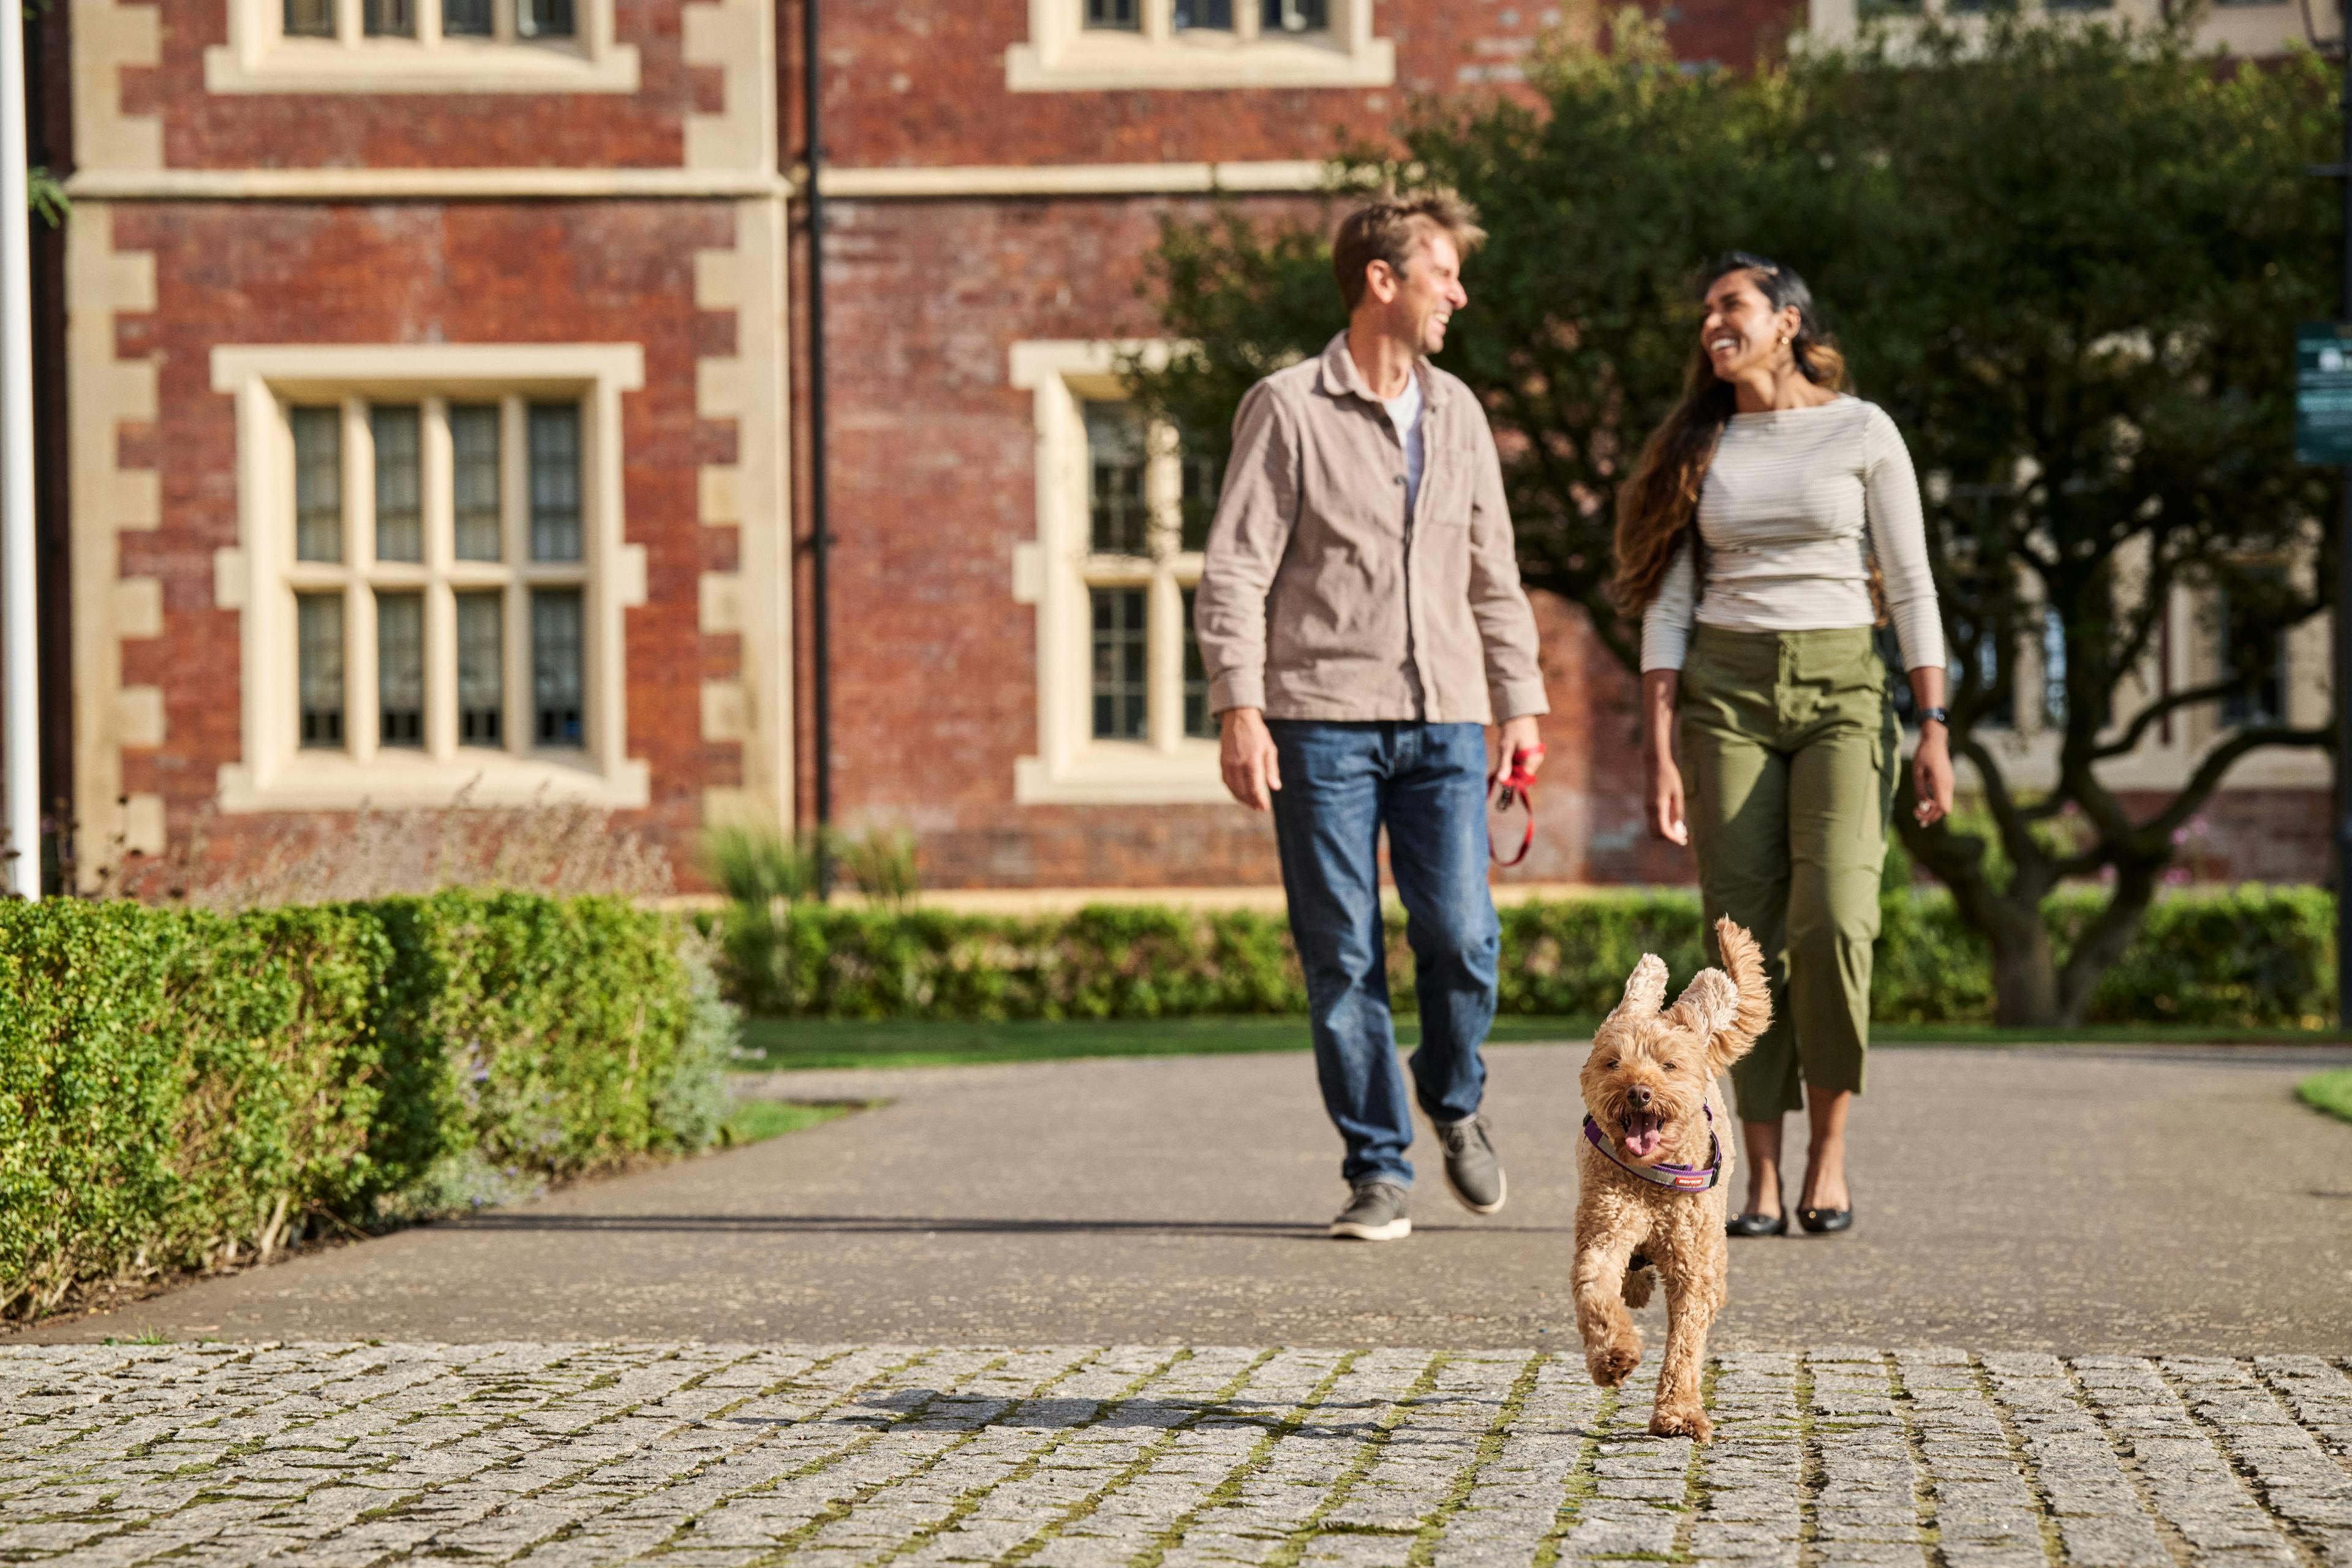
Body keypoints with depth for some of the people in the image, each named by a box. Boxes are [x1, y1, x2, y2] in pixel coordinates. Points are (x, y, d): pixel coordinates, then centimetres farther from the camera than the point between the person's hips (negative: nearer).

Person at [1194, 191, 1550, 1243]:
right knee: (1341, 957, -2)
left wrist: (1521, 704, 14)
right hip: (1322, 720, -4)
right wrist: (1238, 708, -15)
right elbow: (1235, 572, -5)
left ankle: (1453, 1099, 20)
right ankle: (1378, 1170, 7)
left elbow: (1493, 574, 20)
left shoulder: (1456, 413, 15)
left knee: (1461, 936, -8)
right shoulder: (1287, 409, -2)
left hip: (1443, 721, 4)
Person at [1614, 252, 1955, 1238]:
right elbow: (1667, 606, 7)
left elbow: (1910, 585, 2)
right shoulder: (1699, 448, 10)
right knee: (1746, 935, -4)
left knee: (1831, 922, -18)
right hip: (1726, 693, 2)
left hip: (1842, 687, -2)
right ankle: (1761, 1177, 0)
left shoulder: (1862, 432, 3)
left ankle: (1829, 1146, -1)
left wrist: (1933, 725, -6)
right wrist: (1659, 754, -1)